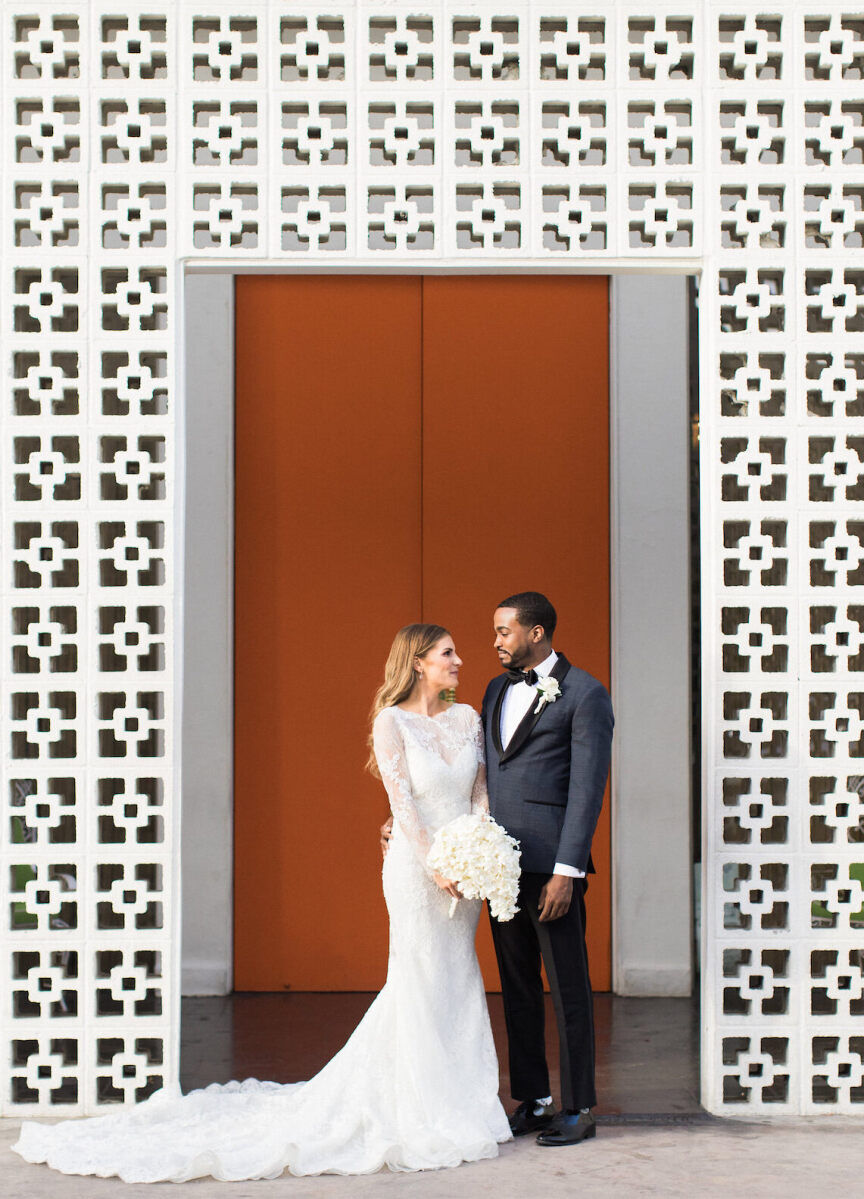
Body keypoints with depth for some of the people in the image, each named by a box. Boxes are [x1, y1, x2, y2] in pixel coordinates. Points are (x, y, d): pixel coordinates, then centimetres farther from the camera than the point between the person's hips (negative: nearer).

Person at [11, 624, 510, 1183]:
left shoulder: (467, 717, 11)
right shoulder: (391, 722, -6)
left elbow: (482, 791, 10)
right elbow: (403, 803, -11)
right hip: (416, 865, -6)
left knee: (457, 979, 9)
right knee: (420, 981, -3)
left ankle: (456, 1104, 19)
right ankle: (420, 1112, 7)